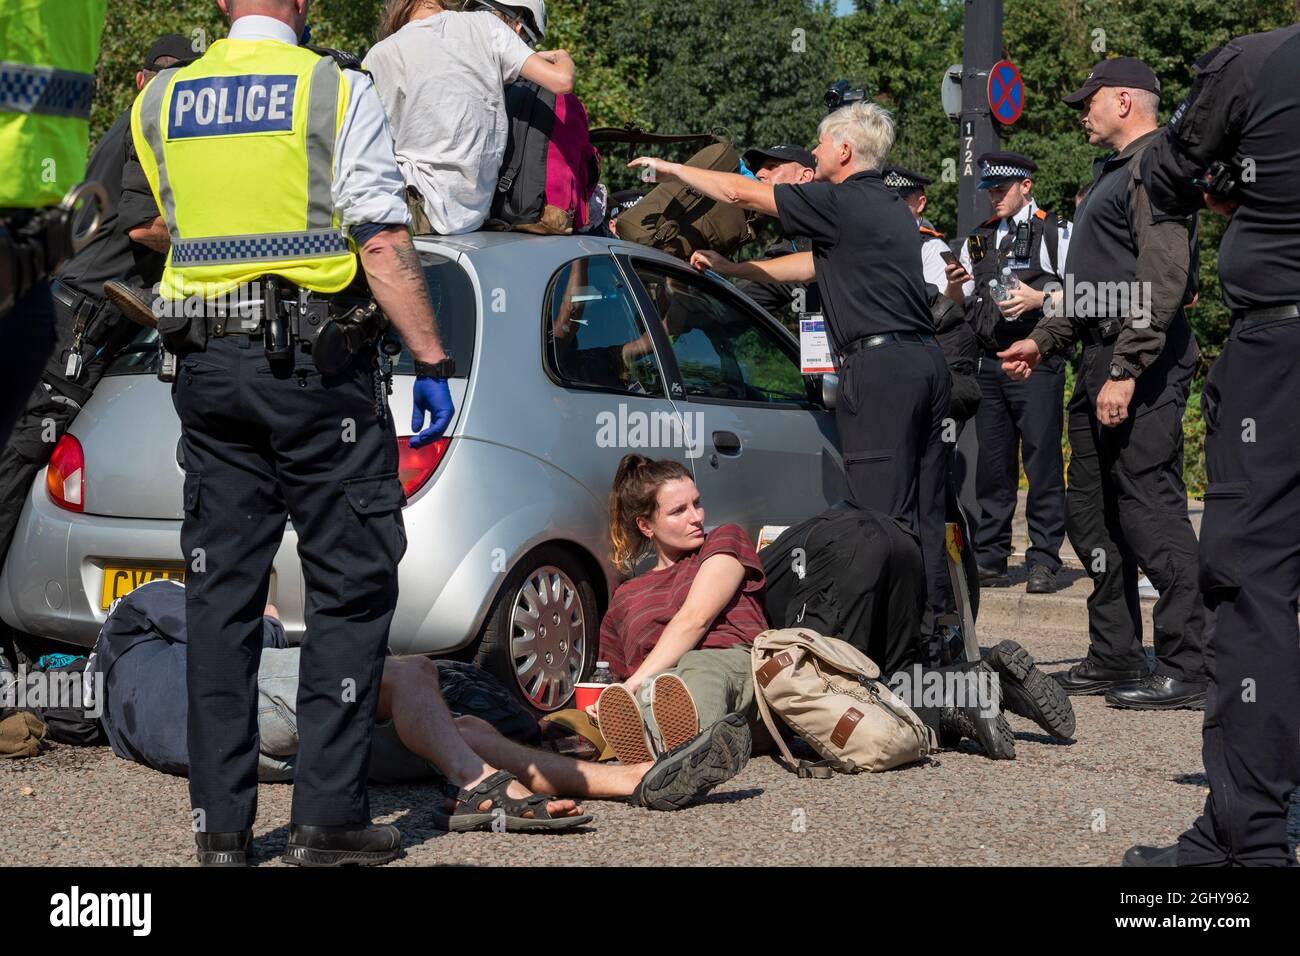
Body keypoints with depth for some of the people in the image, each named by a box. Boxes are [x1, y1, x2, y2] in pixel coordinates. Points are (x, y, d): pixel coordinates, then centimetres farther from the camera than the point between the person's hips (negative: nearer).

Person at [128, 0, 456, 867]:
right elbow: (383, 244, -11)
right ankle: (329, 816, -1)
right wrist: (433, 362, -8)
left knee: (221, 592, 8)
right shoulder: (337, 90, -5)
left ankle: (221, 822, 10)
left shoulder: (159, 103, 9)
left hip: (206, 365, 5)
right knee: (353, 588, 2)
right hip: (315, 368, -5)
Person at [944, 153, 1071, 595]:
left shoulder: (1057, 233, 4)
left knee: (1042, 462, -6)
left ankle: (1044, 562, -2)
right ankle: (989, 560, 11)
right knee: (990, 464, 5)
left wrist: (1038, 298, -16)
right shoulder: (978, 240, 20)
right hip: (988, 363, 5)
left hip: (1037, 362, -5)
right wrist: (955, 285, 0)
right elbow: (956, 306, 22)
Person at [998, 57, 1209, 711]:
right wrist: (1043, 340, 24)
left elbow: (1163, 282, -20)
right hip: (1101, 362, 11)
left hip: (1143, 366, -11)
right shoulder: (1112, 173, 23)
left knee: (1150, 509, -11)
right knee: (1090, 511, 12)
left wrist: (1125, 372, -25)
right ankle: (1114, 658, 19)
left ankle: (1186, 669, -9)